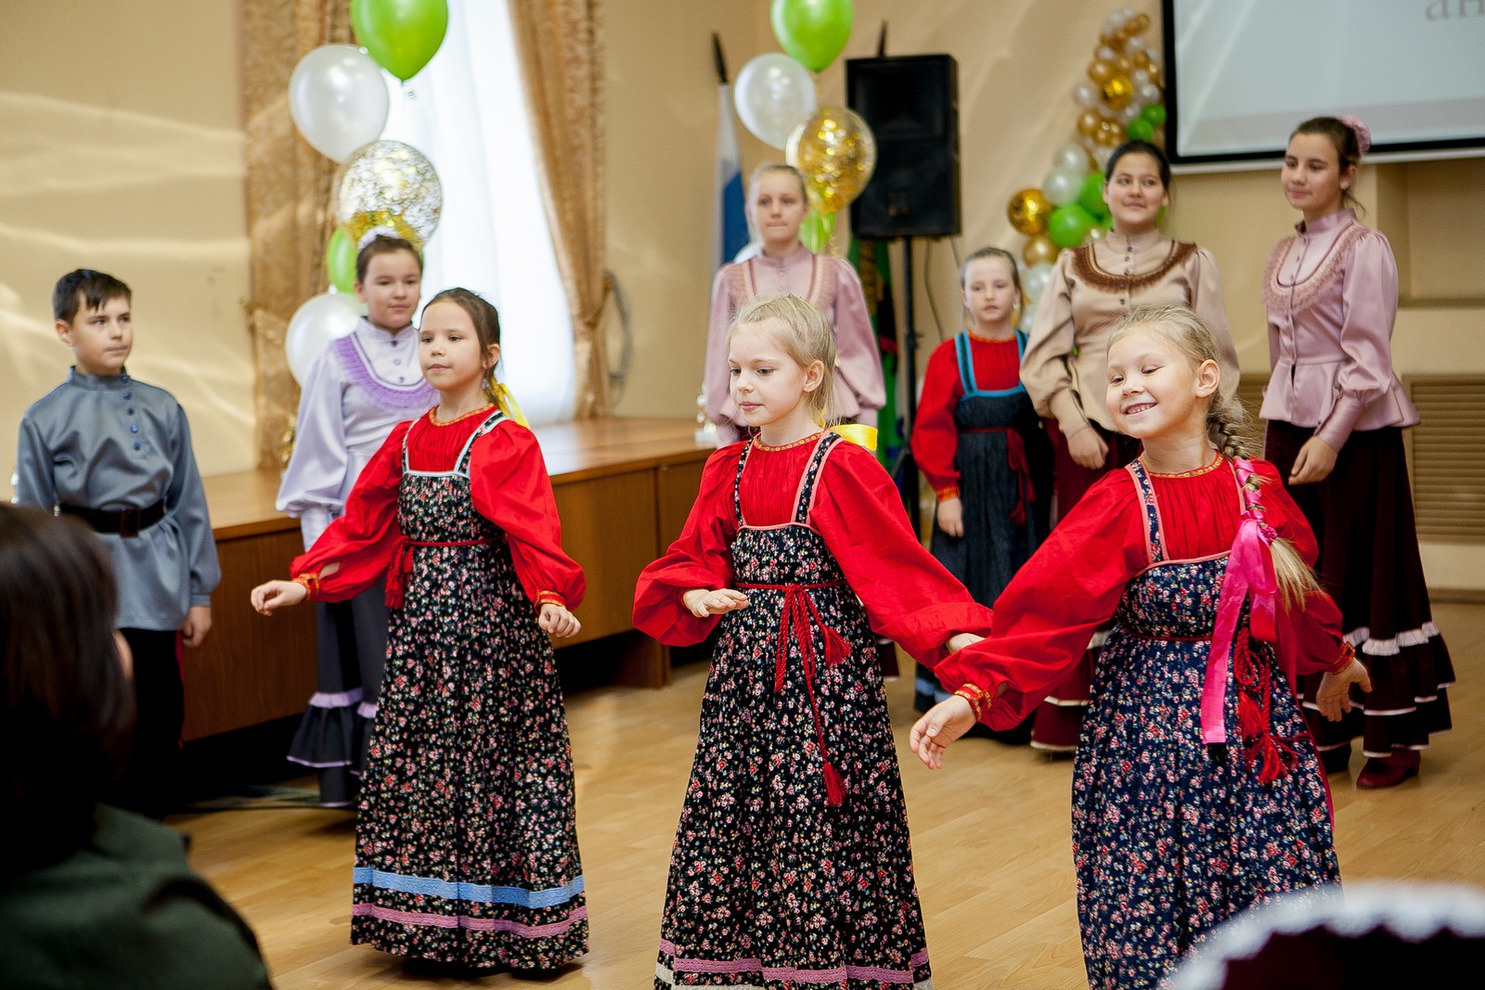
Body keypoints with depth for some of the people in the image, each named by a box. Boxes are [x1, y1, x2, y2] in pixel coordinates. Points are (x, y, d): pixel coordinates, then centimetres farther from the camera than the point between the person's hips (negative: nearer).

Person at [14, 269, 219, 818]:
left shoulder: (162, 409, 3)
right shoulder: (44, 420, -2)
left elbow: (189, 504, 7)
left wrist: (199, 593, 7)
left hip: (155, 587, 2)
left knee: (160, 725, 7)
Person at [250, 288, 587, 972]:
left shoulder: (506, 442, -10)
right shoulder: (406, 442, 10)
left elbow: (534, 534, -21)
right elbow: (364, 527, 12)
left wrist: (549, 597, -37)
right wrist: (305, 582, 2)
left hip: (490, 621, -6)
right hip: (421, 622, 6)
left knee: (493, 765, 0)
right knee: (411, 763, 8)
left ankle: (518, 925, 13)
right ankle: (434, 919, 20)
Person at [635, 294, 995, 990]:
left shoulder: (842, 470, -10)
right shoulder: (728, 471, 10)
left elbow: (896, 563, -15)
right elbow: (694, 560, 13)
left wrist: (957, 635, -27)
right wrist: (696, 594, -10)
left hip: (822, 671, -6)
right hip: (745, 672, 6)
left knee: (820, 825, -3)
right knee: (728, 812, 8)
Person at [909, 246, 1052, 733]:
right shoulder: (948, 357, -1)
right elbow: (932, 430, -3)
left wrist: (1051, 486, 2)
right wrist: (946, 492, -9)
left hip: (1023, 489, 2)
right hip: (970, 489, -2)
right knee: (967, 586, 1)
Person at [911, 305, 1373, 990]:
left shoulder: (1258, 488, -1)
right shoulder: (1118, 506, -9)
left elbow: (1298, 587, 17)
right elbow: (1042, 609, -18)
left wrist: (1334, 659, 32)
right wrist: (974, 694, -30)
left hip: (1255, 718, 2)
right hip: (1146, 722, -2)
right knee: (1148, 907, 2)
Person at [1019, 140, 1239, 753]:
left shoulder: (1193, 263, 9)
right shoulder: (1075, 265, 12)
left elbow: (1217, 358, 6)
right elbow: (1043, 357, 8)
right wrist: (1073, 425, -5)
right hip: (1087, 432, 1)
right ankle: (1075, 719, 6)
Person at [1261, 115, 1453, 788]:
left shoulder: (1364, 249, -10)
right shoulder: (1285, 253, 12)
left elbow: (1367, 359, -14)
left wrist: (1331, 439, -19)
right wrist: (1281, 425, 11)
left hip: (1354, 429, -7)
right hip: (1290, 425, 7)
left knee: (1362, 576, -2)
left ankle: (1394, 735, 9)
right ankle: (1322, 729, 16)